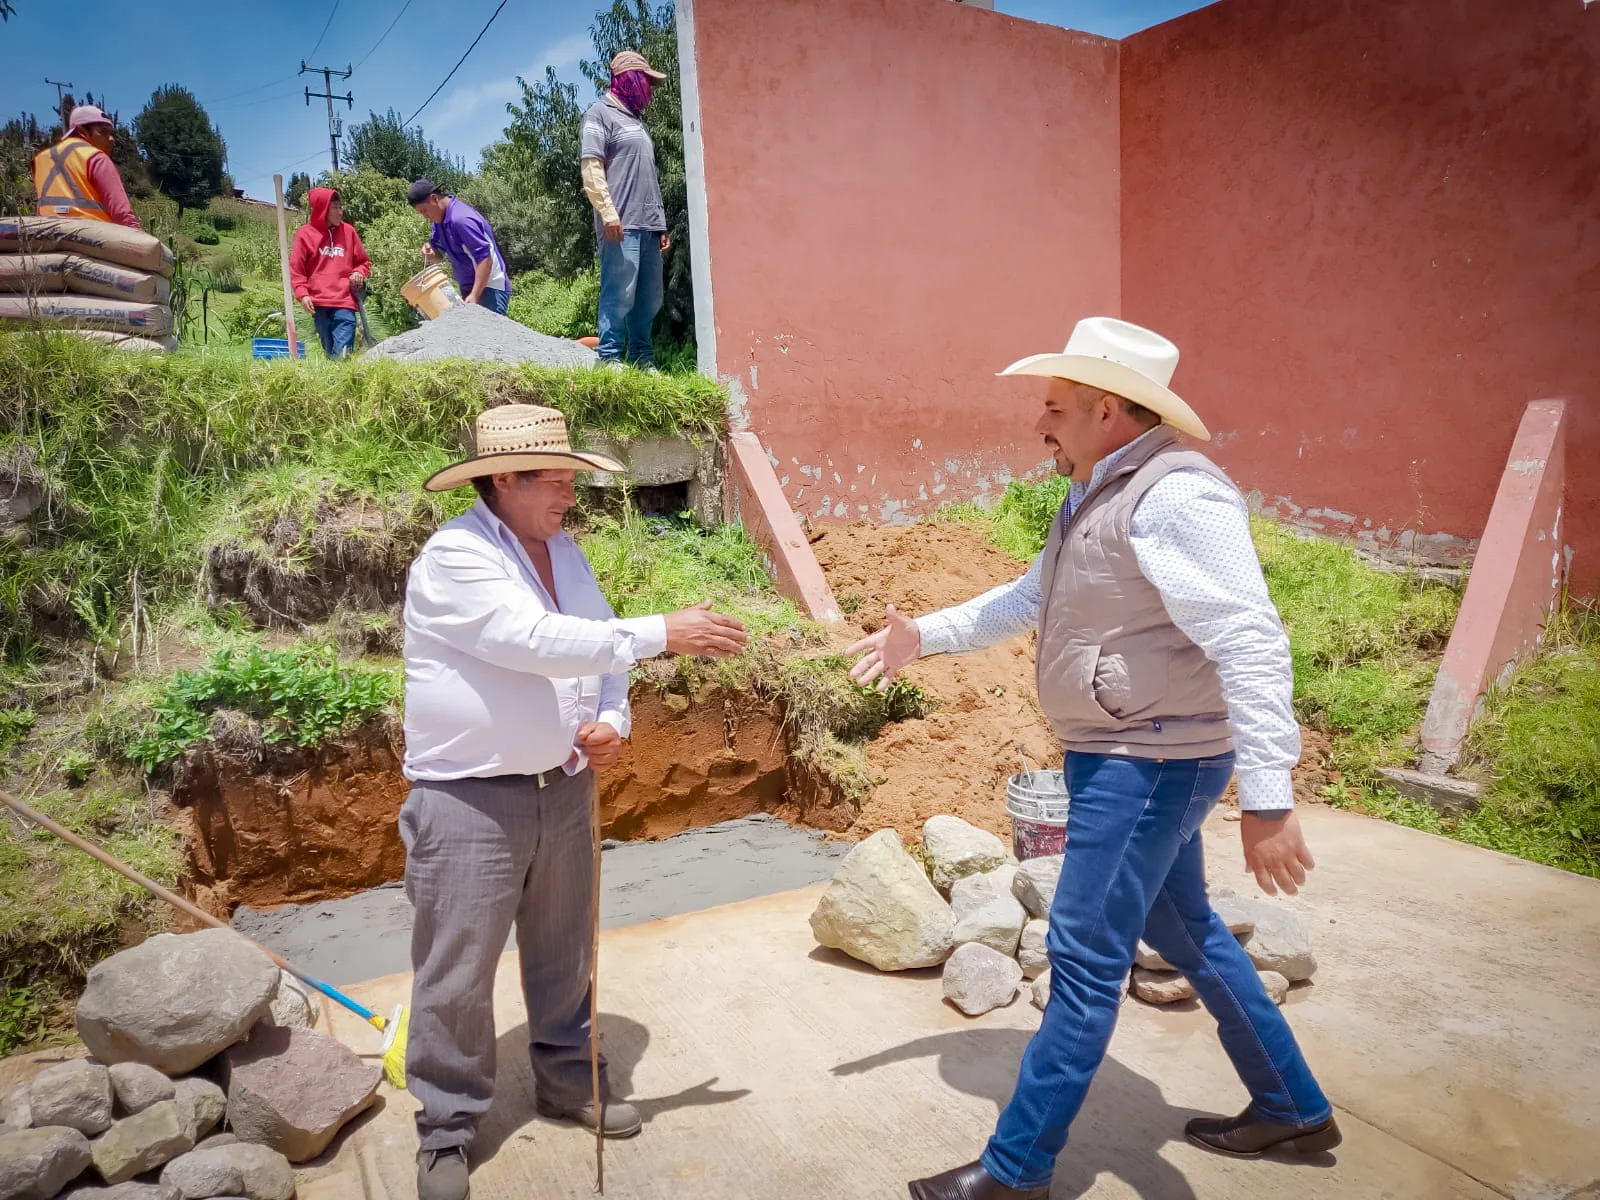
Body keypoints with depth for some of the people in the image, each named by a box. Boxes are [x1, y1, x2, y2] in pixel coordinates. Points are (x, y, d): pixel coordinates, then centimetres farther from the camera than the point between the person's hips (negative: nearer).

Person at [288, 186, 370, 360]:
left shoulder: (348, 231, 11)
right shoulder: (305, 233, 6)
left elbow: (364, 262, 20)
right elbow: (296, 269, 5)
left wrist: (359, 273, -1)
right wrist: (302, 294, -8)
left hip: (345, 302, 0)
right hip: (319, 303, 0)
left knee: (343, 354, -14)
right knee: (329, 352, 1)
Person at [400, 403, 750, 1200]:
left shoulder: (564, 552, 8)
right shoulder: (454, 558, -17)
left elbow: (602, 651, 14)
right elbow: (539, 642, -30)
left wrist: (611, 722, -6)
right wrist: (666, 634, -31)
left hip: (563, 788, 7)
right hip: (470, 799, -7)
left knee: (563, 951, 20)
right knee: (457, 975, 5)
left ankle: (566, 1082, 40)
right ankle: (447, 1130, 25)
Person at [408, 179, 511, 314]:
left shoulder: (460, 219, -22)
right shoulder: (441, 219, 8)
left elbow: (485, 259, -26)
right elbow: (439, 253, 18)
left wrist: (474, 296, -30)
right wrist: (430, 254, -8)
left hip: (489, 288, -10)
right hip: (469, 288, 10)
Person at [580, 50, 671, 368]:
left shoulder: (636, 120, 26)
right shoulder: (601, 112, 2)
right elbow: (591, 166, -9)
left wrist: (661, 225, 21)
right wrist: (608, 213, -19)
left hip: (648, 226, 8)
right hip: (621, 225, -8)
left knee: (649, 300, 7)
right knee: (620, 296, -12)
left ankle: (643, 362, 14)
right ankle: (609, 362, -9)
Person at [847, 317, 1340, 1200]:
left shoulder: (1176, 496, -20)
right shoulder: (1097, 496, 12)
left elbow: (1250, 646, -26)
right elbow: (1026, 600, 23)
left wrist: (1267, 799, -29)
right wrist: (925, 635, 17)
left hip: (1150, 764, -10)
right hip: (1117, 759, 10)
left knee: (1086, 959, -2)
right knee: (1185, 933, 21)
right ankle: (1293, 1110, 40)